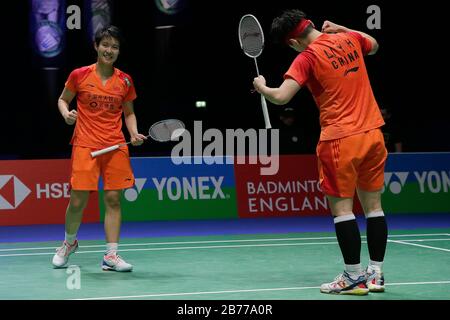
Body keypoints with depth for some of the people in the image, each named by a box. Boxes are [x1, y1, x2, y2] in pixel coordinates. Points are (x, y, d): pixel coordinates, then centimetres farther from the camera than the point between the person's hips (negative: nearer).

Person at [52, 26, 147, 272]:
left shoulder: (125, 81, 6)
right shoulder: (79, 75, 0)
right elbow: (63, 99, 13)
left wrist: (134, 134, -1)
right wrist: (66, 113, -7)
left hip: (116, 147, 2)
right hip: (85, 145, -2)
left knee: (113, 199, -2)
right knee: (78, 200, -4)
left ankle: (111, 255, 4)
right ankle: (69, 243, 24)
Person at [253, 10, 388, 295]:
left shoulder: (307, 58, -11)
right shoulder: (350, 39, 8)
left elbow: (281, 97, -17)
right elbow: (374, 45, 31)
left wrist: (261, 87, 3)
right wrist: (339, 29, 26)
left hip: (340, 138, -7)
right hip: (372, 133, 7)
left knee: (341, 207, 0)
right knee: (373, 205, 10)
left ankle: (354, 277, 1)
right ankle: (376, 274, 15)